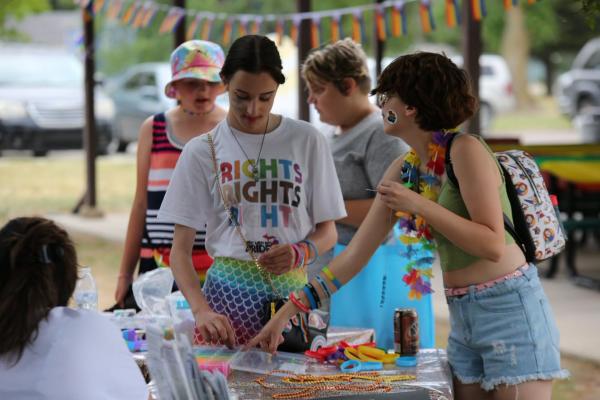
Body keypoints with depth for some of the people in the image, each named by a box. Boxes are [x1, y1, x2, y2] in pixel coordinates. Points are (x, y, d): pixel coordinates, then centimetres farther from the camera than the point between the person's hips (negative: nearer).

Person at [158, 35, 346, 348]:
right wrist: (201, 310, -18)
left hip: (292, 290, 1)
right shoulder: (201, 151, 3)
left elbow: (327, 232, 11)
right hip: (229, 291, -1)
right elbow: (180, 249, 0)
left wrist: (300, 253, -12)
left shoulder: (306, 141, 5)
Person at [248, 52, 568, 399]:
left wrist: (420, 206, -22)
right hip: (463, 317, 7)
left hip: (509, 308, -7)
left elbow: (493, 246, -19)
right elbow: (355, 254, 10)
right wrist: (291, 309, 5)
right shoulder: (403, 171, 8)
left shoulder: (465, 150, -14)